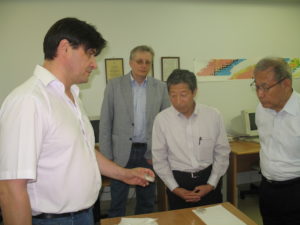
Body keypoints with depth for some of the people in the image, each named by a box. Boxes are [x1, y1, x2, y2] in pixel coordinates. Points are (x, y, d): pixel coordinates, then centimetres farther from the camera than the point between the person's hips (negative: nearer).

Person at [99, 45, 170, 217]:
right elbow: (105, 123, -1)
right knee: (117, 202, 9)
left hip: (149, 153, 2)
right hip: (121, 153, -1)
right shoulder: (114, 85, -2)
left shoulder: (161, 87, 2)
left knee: (147, 203, 15)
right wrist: (107, 156, -4)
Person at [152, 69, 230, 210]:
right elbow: (159, 160, -3)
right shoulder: (161, 119, -10)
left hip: (208, 179, 1)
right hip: (178, 181, 0)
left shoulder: (213, 116, -9)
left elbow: (222, 153, 1)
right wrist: (175, 188, -6)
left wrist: (211, 184, -4)